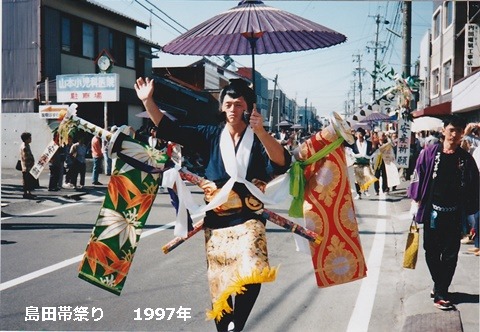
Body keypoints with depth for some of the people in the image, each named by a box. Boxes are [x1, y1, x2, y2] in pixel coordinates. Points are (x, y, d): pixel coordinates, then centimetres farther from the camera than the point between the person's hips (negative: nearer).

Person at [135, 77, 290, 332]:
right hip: (216, 218, 3)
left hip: (248, 217, -2)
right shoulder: (210, 135, 6)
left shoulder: (258, 139, -1)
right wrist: (147, 101, -5)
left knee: (252, 274, -23)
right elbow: (170, 129, 5)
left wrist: (261, 132, -33)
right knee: (219, 281, 10)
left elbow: (282, 163, -20)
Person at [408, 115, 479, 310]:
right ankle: (440, 286, 32)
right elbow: (418, 177, 1)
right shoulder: (430, 153, -2)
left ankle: (440, 293, 12)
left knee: (450, 255, 3)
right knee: (431, 252, 11)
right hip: (432, 212, 0)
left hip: (454, 215, 0)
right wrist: (416, 202, -1)